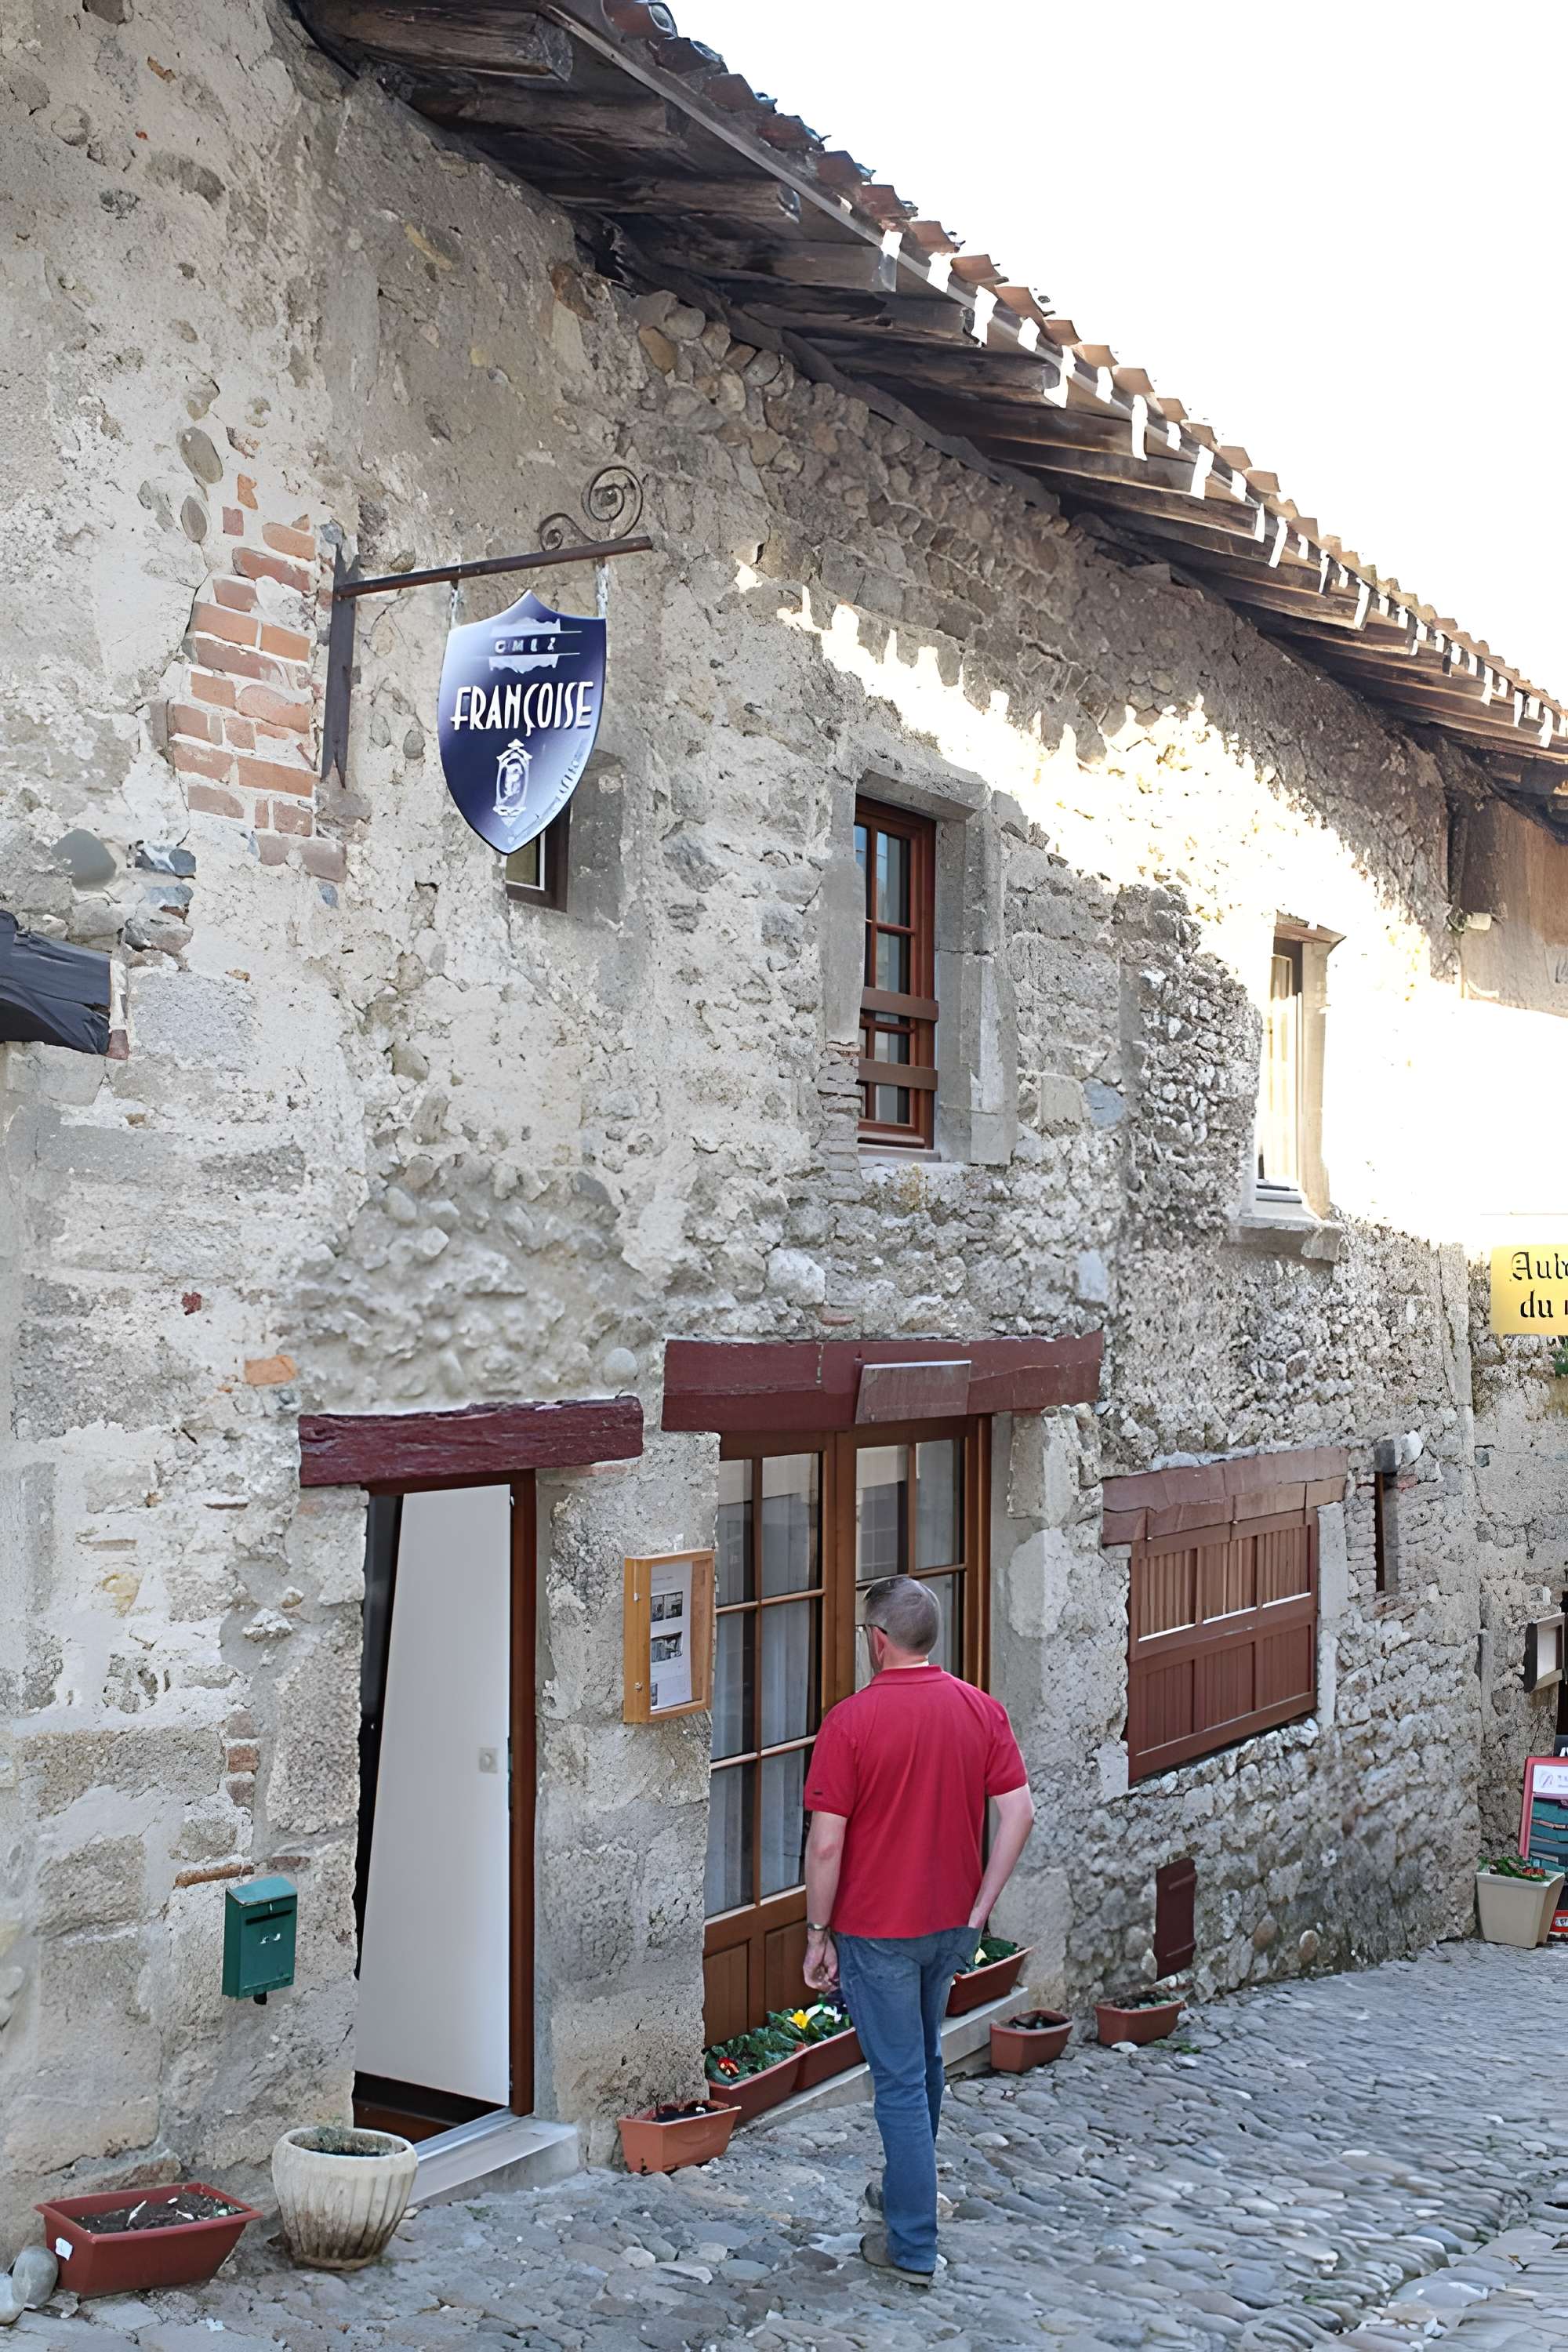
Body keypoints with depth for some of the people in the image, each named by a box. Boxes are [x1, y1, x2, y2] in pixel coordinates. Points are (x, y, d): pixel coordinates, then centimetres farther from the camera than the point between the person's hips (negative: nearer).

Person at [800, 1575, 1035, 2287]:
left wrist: (817, 1934, -7)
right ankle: (906, 2188, 42)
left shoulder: (851, 1721, -18)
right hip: (952, 1925, 6)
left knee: (900, 2081, 4)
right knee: (924, 2060, 24)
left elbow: (826, 1844, -18)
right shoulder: (982, 1710, -3)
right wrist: (978, 1910, 3)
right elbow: (1019, 1814, -3)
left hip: (878, 1930, -5)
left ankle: (912, 2246, 10)